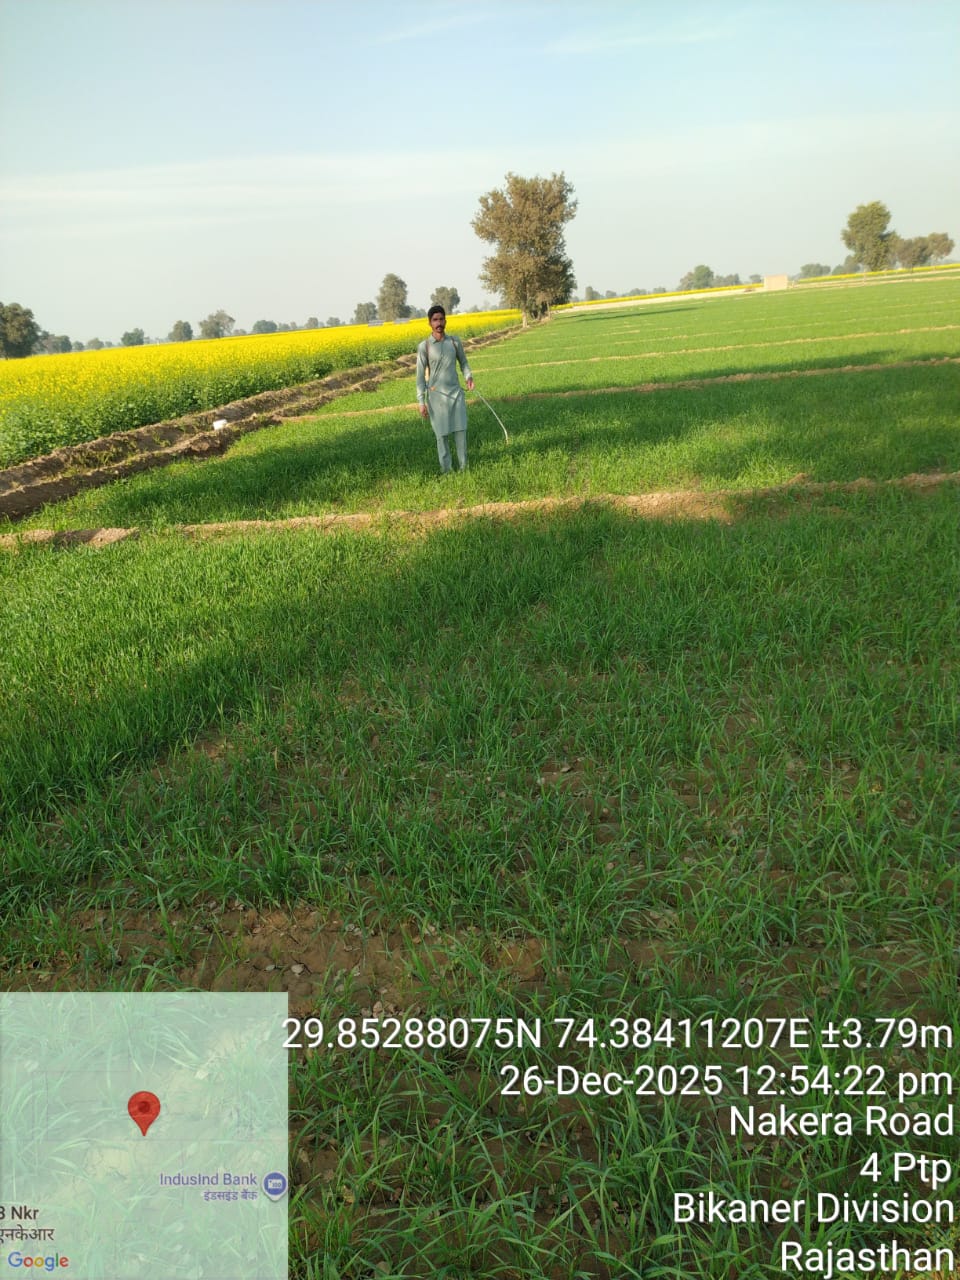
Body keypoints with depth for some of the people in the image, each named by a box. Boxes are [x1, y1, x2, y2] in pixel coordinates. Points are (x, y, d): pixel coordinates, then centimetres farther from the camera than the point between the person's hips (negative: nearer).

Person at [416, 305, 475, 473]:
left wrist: (469, 377, -5)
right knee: (442, 434, 1)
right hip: (436, 395, -3)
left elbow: (463, 362, 17)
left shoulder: (455, 341, 3)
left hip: (456, 392, 3)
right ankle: (446, 470, 10)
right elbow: (420, 375, -3)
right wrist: (421, 401, -8)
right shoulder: (424, 346, -5)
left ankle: (464, 467, 13)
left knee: (461, 430, 1)